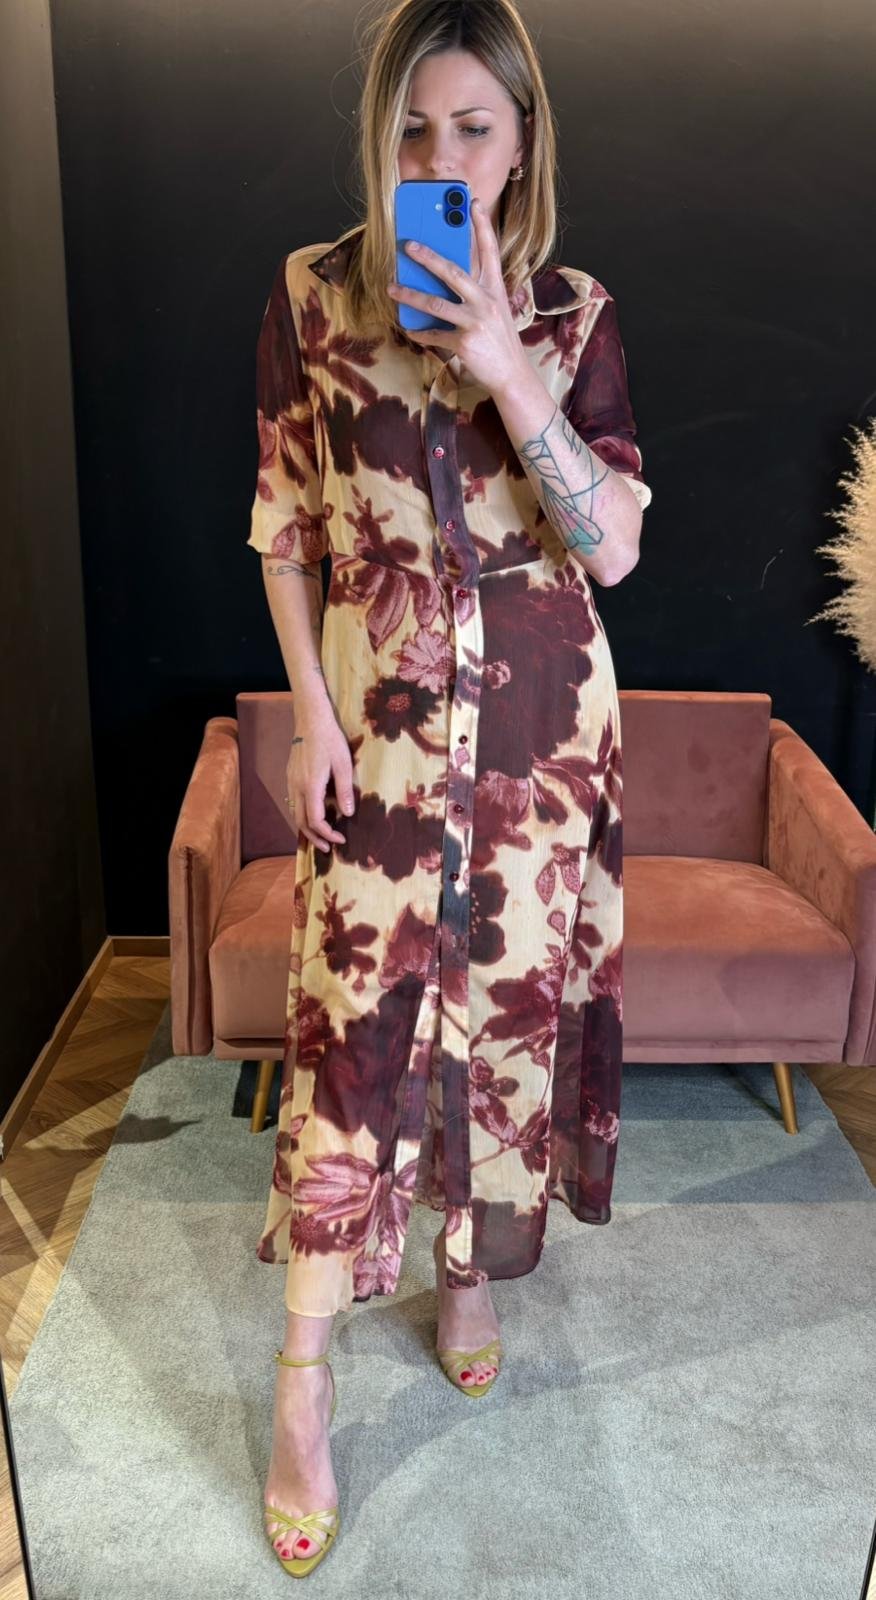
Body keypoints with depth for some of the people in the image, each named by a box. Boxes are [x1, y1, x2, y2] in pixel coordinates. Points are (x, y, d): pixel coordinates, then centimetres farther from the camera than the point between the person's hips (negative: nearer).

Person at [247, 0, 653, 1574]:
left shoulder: (570, 314, 1)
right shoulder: (311, 295, 0)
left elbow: (616, 546, -8)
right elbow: (286, 525, 3)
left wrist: (508, 372, -19)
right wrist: (311, 711, -4)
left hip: (543, 720, 2)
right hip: (382, 717, -1)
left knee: (516, 999, 10)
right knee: (352, 1030, -2)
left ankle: (476, 1270, 37)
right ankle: (303, 1387, 14)